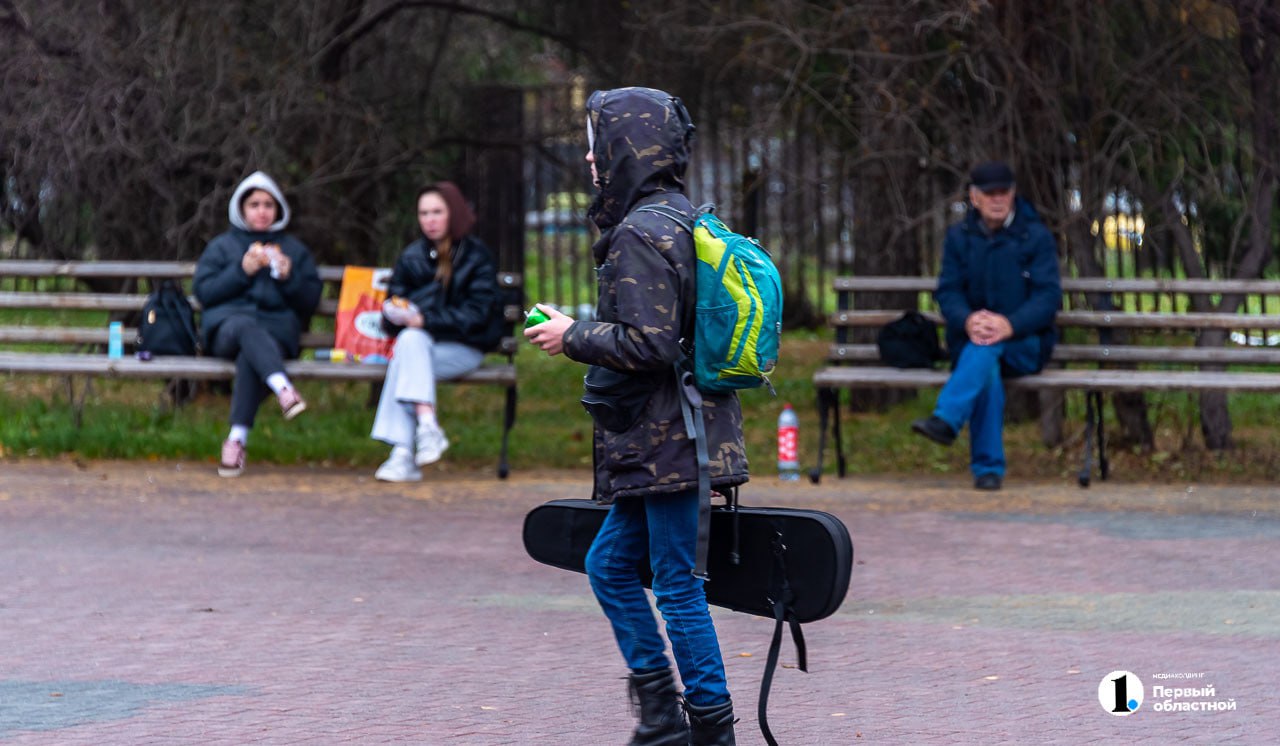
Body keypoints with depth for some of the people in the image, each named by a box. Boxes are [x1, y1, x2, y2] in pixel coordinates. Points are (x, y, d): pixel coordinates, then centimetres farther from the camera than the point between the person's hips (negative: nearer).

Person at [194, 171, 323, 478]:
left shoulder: (295, 250, 26)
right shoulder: (222, 246, 24)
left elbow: (310, 302, 18)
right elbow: (203, 291, 9)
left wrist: (289, 277, -1)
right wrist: (242, 271, -3)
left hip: (277, 328, 0)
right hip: (228, 324, 0)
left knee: (250, 356, -38)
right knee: (247, 327, -41)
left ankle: (237, 439, -45)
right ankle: (284, 389, -63)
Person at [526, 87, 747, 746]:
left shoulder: (640, 234, -17)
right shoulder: (685, 218, 13)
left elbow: (648, 344, -23)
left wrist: (573, 337, -10)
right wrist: (582, 332, 20)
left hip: (664, 443, -10)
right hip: (672, 439, 10)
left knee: (677, 583, -3)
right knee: (610, 566, 17)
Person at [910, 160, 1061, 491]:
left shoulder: (1037, 237, 1)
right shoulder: (959, 237, 10)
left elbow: (1048, 296, -9)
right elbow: (947, 292, 1)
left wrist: (1009, 325, -28)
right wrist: (967, 320, -24)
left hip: (1025, 345, -1)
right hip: (969, 342, 1)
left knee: (988, 345, -37)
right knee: (986, 371, -35)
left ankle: (946, 419, -51)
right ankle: (988, 468, -36)